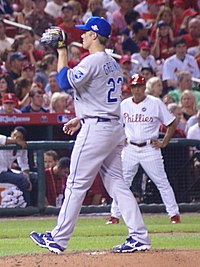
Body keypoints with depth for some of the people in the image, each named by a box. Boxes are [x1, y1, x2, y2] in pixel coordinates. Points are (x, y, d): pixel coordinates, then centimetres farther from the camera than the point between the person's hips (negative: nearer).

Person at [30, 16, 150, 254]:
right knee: (116, 183, 8)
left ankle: (58, 239, 0)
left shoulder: (93, 61, -13)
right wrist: (80, 119, 25)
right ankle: (139, 237, 1)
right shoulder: (113, 64, 16)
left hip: (96, 129, -9)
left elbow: (65, 82, -18)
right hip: (115, 129, 9)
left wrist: (62, 53, -8)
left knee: (76, 184, -4)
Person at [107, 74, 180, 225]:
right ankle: (115, 215, 7)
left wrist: (164, 143, -3)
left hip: (150, 148, -3)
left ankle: (174, 214, 4)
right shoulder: (124, 105, 6)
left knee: (162, 182, -3)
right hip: (130, 149, 3)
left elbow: (172, 123, 2)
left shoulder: (156, 103, -3)